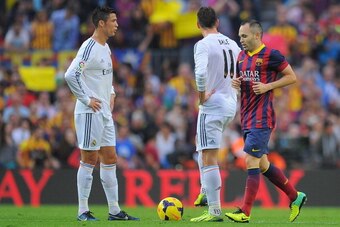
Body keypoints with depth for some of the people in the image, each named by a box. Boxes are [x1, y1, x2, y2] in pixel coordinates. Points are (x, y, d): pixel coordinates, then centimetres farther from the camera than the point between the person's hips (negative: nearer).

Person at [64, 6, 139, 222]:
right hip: (90, 113, -9)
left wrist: (111, 93, 16)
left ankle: (115, 210, 14)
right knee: (89, 159, -4)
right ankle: (83, 211, 2)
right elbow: (71, 75, -25)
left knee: (110, 159, 10)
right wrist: (87, 100, -20)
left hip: (105, 112, 9)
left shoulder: (106, 48, 13)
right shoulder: (89, 48, -16)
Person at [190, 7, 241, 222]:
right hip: (231, 104, 8)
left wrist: (202, 96, -15)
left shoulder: (203, 45, -12)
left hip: (212, 105, -8)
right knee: (202, 144, 30)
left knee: (209, 158, -7)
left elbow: (200, 73, -29)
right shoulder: (232, 44, 10)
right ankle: (207, 190, 23)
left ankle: (215, 211, -11)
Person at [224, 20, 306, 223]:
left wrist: (268, 86, -16)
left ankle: (245, 213, -12)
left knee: (251, 161, -13)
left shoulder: (271, 55, -9)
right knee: (262, 164, 12)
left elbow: (292, 77, -6)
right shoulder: (242, 56, 14)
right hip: (247, 119, 9)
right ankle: (295, 197, 27)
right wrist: (236, 83, 3)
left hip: (262, 119, -9)